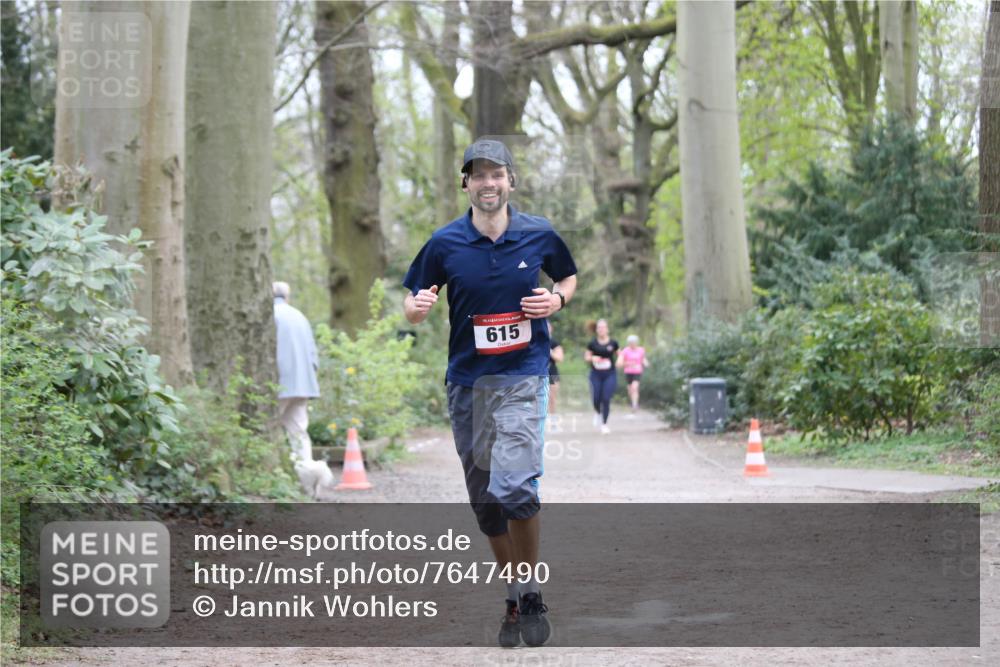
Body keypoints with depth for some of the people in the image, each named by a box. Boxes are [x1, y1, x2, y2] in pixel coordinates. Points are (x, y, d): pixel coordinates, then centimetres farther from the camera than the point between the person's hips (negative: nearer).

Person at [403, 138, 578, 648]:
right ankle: (514, 599, 25)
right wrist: (418, 306, -18)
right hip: (467, 381, 2)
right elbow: (412, 305, 6)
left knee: (513, 487, -19)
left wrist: (557, 299, -5)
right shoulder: (445, 243, -1)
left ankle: (532, 595, 0)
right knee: (484, 501, 8)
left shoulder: (540, 235, -1)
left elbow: (569, 277, 17)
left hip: (523, 376, -2)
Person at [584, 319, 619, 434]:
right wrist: (592, 358, -13)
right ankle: (597, 412, 32)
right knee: (596, 399, -4)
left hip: (610, 374, -1)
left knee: (606, 399, -8)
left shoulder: (613, 343, 1)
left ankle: (604, 424, 5)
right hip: (596, 375, 1)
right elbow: (586, 357, 8)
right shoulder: (592, 344, 1)